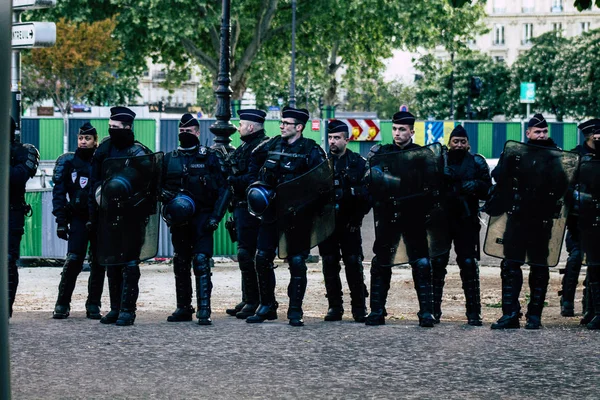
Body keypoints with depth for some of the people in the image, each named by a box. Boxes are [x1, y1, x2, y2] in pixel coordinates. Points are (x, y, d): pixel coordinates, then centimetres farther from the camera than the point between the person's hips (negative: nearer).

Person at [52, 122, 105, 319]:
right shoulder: (68, 162, 5)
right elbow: (59, 192, 3)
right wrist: (61, 221, -5)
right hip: (79, 218, -2)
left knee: (98, 262, 1)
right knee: (74, 260, -12)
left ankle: (93, 305, 9)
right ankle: (62, 304, -5)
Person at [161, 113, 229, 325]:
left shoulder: (210, 157, 2)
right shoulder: (169, 159, 11)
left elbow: (223, 189, 0)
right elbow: (159, 187, 14)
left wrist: (215, 217, -10)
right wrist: (168, 199, -8)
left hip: (202, 218, -4)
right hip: (178, 220, 4)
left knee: (201, 261, -14)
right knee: (180, 264, 9)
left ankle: (204, 310, -17)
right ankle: (183, 308, 18)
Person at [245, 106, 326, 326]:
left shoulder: (311, 150, -8)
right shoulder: (272, 145, 7)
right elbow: (253, 160, 25)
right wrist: (254, 183, 14)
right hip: (271, 212, 5)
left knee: (297, 261, -6)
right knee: (262, 258, 4)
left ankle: (295, 311, 3)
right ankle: (267, 306, 17)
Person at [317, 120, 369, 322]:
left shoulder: (358, 163, 2)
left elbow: (368, 193, 1)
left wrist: (357, 217, -5)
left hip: (349, 223, -3)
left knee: (353, 263, -4)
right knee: (329, 264, 3)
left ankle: (359, 307, 1)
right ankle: (334, 306, 10)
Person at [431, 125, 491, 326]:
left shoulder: (476, 162, 8)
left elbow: (488, 191, 6)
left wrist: (476, 186, -14)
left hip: (466, 221, -1)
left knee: (469, 264, -4)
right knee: (437, 263, 1)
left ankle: (473, 312, -2)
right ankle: (433, 309, 9)